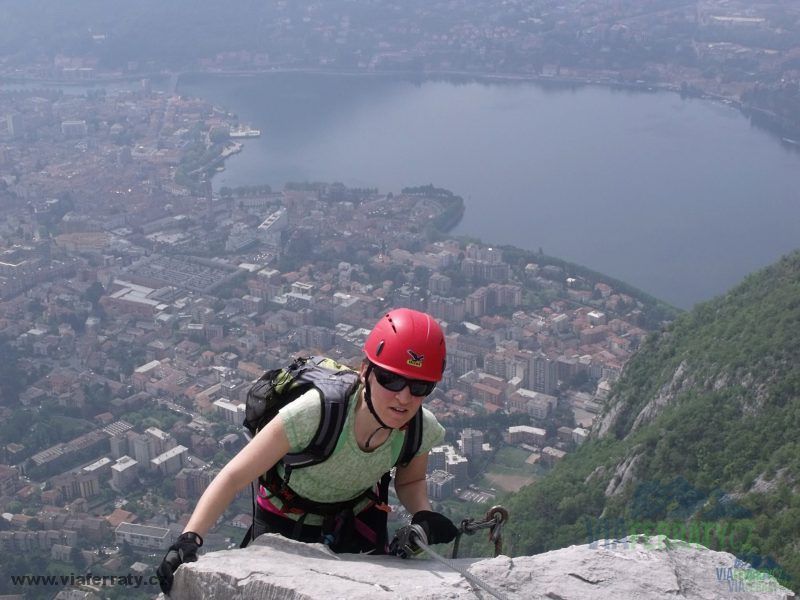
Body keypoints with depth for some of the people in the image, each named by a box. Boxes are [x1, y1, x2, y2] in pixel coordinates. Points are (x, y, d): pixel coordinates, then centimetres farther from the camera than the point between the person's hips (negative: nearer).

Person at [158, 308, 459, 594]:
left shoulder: (421, 430, -25)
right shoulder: (316, 412, -41)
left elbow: (409, 481, -2)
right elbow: (234, 476, -37)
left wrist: (423, 515, -23)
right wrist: (188, 539, -47)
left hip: (358, 520, 3)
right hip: (284, 522, -3)